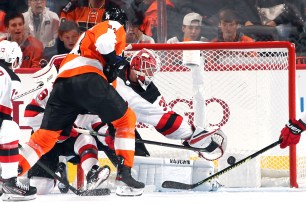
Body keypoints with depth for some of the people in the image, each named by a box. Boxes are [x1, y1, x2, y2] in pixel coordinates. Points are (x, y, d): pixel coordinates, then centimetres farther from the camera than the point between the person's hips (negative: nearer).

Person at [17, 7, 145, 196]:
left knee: (47, 134, 12)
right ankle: (124, 175, -1)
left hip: (62, 82, 7)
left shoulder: (89, 33, 42)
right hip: (86, 78, -7)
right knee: (126, 119, 9)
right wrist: (113, 61, 1)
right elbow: (103, 41, -9)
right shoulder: (115, 26, 16)